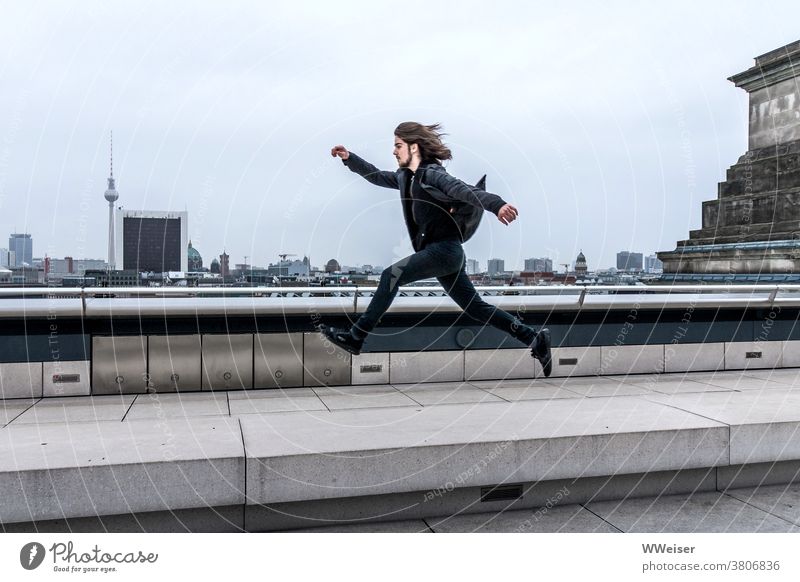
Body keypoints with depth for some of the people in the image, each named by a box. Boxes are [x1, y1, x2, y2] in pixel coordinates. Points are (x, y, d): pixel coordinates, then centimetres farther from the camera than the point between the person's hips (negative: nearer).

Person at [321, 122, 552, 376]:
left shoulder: (432, 174, -10)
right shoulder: (405, 177, 16)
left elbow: (465, 190, -26)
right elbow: (378, 176, 31)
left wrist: (496, 204, -42)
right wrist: (349, 158, 22)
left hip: (445, 249, -9)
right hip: (438, 252, 9)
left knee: (391, 276, -14)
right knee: (476, 307, 10)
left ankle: (355, 338, -9)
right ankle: (534, 338, 15)